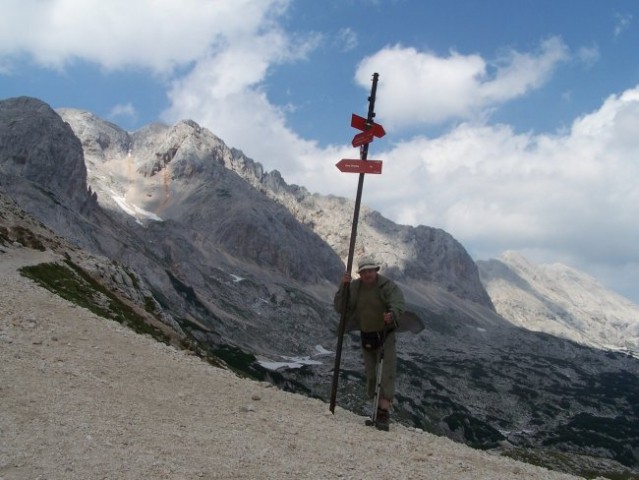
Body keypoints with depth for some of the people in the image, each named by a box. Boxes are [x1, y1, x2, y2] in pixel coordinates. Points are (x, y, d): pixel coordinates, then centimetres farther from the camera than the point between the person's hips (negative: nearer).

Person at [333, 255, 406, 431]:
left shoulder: (388, 286, -16)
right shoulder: (354, 287, -3)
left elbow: (398, 303, -32)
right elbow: (339, 308, -7)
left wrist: (392, 314, -55)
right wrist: (343, 287, -20)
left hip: (386, 334, -4)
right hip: (367, 335, 4)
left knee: (388, 372, -14)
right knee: (370, 374, 13)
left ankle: (384, 412, -16)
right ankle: (372, 408, 30)